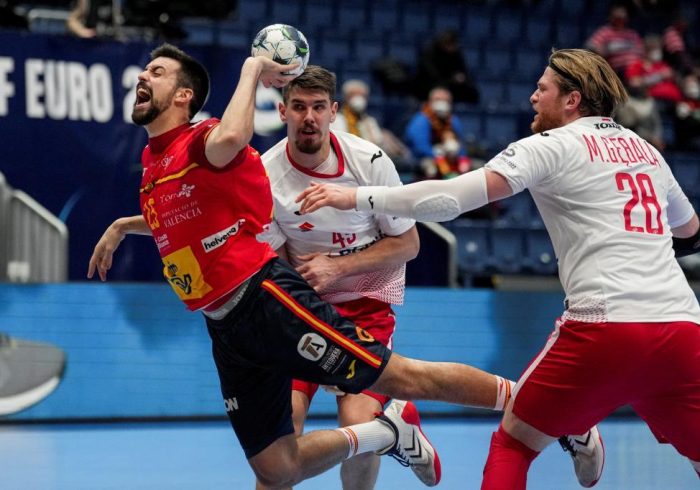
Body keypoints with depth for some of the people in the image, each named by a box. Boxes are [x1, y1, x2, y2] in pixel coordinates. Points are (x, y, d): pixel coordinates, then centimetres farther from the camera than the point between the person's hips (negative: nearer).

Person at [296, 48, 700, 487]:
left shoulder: (550, 146, 3)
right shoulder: (647, 150, 19)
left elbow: (449, 198, -6)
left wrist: (356, 197, 0)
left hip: (606, 330, -5)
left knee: (513, 443, 13)